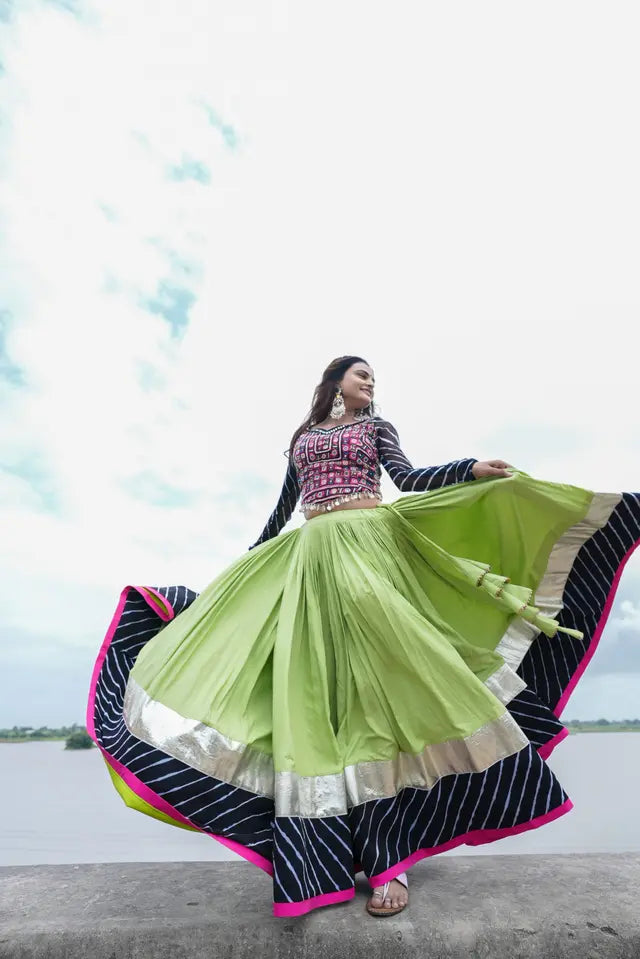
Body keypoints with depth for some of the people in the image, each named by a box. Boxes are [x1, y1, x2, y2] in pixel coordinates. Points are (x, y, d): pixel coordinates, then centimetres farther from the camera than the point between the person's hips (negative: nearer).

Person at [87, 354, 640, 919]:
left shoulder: (377, 427, 17)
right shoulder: (302, 437, 21)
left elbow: (410, 479, 1)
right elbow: (283, 508, 24)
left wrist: (471, 470, -15)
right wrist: (246, 564, 25)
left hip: (366, 546, -2)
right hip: (308, 555, 3)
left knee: (375, 675, -11)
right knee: (312, 683, -4)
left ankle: (388, 857, -2)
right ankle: (326, 855, 8)